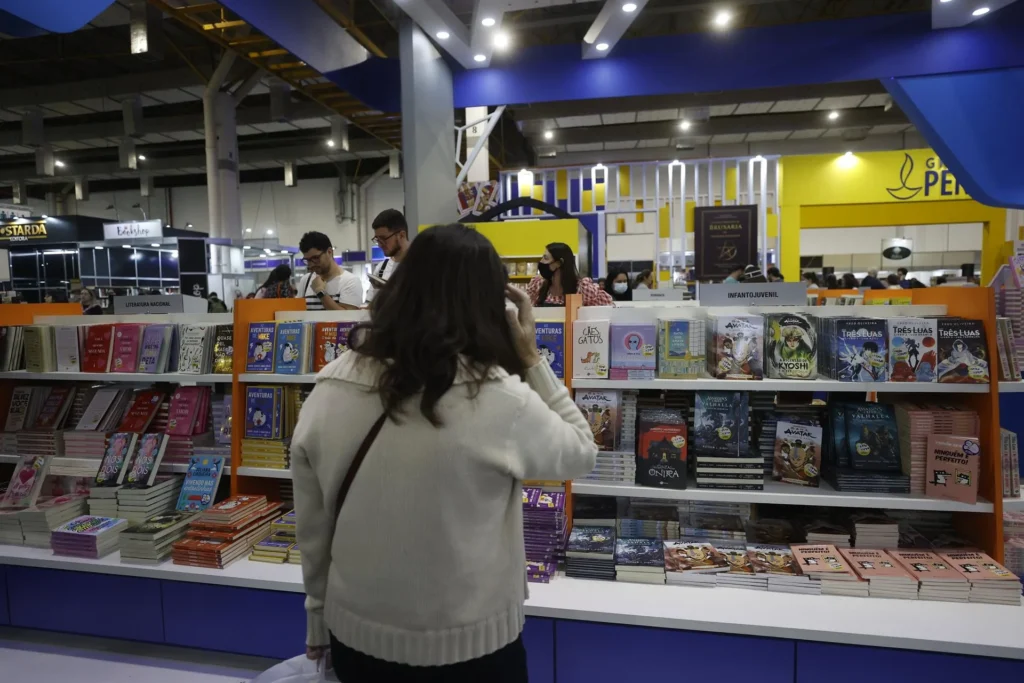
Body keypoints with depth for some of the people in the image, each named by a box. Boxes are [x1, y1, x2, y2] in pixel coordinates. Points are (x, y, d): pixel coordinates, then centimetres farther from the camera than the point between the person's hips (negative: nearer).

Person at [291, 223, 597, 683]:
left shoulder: (328, 390, -12)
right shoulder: (500, 400, -25)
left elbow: (311, 531, -1)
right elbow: (582, 454, -6)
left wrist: (319, 623, 14)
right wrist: (531, 358, -6)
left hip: (354, 637, 4)